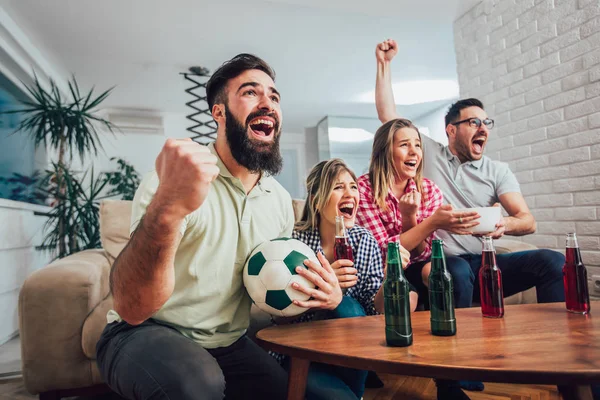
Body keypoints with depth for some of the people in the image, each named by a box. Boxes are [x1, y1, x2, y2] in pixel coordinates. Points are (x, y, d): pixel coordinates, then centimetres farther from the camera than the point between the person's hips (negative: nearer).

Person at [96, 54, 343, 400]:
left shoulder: (281, 200, -1)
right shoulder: (175, 180, -20)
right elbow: (131, 307, -30)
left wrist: (327, 295, -12)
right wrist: (166, 211, -50)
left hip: (227, 344, 5)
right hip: (145, 335, -4)